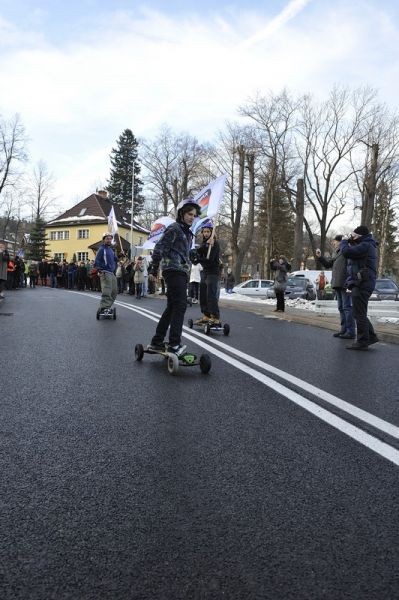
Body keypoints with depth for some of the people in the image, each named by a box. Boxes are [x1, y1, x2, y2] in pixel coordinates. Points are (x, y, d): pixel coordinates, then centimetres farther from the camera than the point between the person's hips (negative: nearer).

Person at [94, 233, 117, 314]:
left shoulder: (111, 249, 19)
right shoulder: (102, 249, -5)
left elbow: (114, 260, 31)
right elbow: (96, 261, -13)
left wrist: (114, 268, 15)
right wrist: (99, 270, -23)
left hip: (112, 273, 9)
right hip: (105, 273, -9)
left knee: (114, 291, 11)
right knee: (107, 291, -15)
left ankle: (107, 307, 19)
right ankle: (104, 308, -15)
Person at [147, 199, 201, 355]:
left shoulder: (187, 233, 23)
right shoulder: (174, 228, -5)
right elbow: (159, 248, -10)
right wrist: (154, 269, -9)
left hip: (181, 273, 9)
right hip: (174, 271, -9)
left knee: (172, 308, 9)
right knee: (180, 306, -14)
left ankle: (156, 342, 15)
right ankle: (174, 344, -14)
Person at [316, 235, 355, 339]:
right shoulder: (336, 252, 19)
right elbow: (328, 264, 22)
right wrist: (320, 257, 7)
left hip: (345, 283, -9)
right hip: (337, 284, 9)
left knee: (347, 307, -7)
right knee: (341, 307, 13)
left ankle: (351, 331, -4)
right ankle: (344, 329, 21)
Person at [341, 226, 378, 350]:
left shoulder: (365, 245, -14)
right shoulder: (366, 245, 21)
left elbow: (347, 252, -22)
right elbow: (351, 253, 20)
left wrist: (344, 241, -3)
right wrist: (350, 242, 10)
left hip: (362, 284, -11)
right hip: (361, 284, 11)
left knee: (359, 314, -6)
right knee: (360, 313, 17)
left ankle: (362, 341, -2)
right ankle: (371, 336, 23)